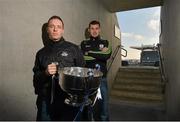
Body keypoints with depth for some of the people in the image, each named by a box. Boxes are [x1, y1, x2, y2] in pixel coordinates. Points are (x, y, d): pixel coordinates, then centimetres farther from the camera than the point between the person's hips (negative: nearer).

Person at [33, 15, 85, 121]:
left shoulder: (74, 49, 0)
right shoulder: (41, 53, 9)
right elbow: (36, 78, 11)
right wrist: (45, 73, -9)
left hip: (69, 100, -2)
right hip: (46, 101, 3)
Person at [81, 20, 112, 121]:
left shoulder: (105, 43, 11)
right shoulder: (84, 43, 10)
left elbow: (107, 56, -10)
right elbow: (83, 57, -9)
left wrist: (89, 53, -9)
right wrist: (100, 53, -10)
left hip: (101, 78, 0)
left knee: (103, 106, 5)